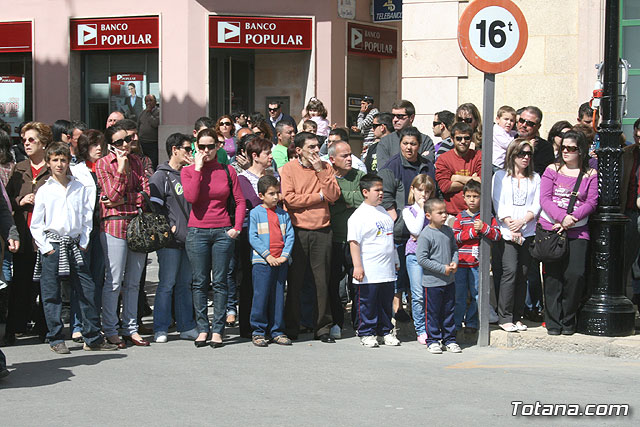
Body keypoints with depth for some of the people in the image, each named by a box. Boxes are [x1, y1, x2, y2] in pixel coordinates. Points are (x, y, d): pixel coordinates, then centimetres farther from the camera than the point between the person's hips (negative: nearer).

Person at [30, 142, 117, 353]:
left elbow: (87, 218, 12)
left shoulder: (80, 189, 9)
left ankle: (93, 337, 8)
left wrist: (83, 243, 2)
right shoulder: (45, 191, 3)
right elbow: (35, 225, 4)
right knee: (51, 294, 0)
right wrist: (46, 247, -5)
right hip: (51, 246, -2)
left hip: (75, 246, 2)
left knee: (87, 290, 1)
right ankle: (56, 339, 9)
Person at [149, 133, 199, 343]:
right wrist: (169, 227, -14)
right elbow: (154, 206, -8)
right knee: (167, 284, -4)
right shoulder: (161, 176, -4)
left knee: (185, 284, 10)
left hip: (188, 238, 6)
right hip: (171, 239, -6)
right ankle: (160, 329, 1)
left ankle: (187, 327, 14)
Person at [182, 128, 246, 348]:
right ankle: (202, 328, 9)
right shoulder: (188, 171, 3)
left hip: (223, 232, 0)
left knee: (220, 282, 2)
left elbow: (240, 201, 7)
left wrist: (237, 227, -2)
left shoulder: (228, 171, 5)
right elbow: (191, 197, -14)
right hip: (197, 231, 0)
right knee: (200, 282, 2)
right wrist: (198, 169, -11)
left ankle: (217, 330, 6)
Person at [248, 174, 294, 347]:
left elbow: (290, 235, 8)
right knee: (261, 296, -4)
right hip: (262, 261, -4)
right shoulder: (255, 213, 0)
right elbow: (253, 237, -6)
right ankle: (258, 331, 5)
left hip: (281, 262, 4)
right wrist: (268, 256, -13)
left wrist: (285, 255, -7)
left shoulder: (283, 214, 12)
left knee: (278, 297, 7)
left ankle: (277, 331, 14)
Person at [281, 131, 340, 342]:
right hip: (298, 230, -2)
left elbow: (333, 195, -3)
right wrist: (318, 196, -5)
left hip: (322, 230, 2)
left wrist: (320, 171, -9)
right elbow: (289, 198, -11)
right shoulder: (288, 169, 0)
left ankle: (323, 327, 10)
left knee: (322, 281, 3)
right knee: (294, 281, 3)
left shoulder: (325, 168, 8)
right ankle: (291, 328, 12)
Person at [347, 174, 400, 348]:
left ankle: (386, 331, 23)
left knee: (386, 302, 12)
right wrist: (357, 266, -19)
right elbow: (354, 242, -14)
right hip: (368, 273, -7)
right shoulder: (358, 216, -10)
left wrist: (395, 260, 27)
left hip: (387, 270, 7)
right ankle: (366, 333, 11)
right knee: (367, 303, 0)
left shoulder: (383, 212, 15)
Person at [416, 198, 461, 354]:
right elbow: (422, 259, -17)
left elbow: (454, 248, 19)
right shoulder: (425, 235, -15)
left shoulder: (448, 231, 5)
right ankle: (433, 341, 14)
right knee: (433, 312, 3)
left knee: (449, 311, 13)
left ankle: (449, 339, 23)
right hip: (432, 282, -6)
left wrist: (455, 262, -2)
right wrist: (443, 269, -16)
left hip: (449, 281, 6)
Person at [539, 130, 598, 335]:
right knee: (553, 275, -2)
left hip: (577, 231, 0)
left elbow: (591, 202, 1)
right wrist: (561, 217, -16)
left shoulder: (591, 174, 9)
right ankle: (553, 321, 6)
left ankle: (568, 320, 7)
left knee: (575, 274, -10)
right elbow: (545, 198, -1)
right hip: (550, 228, 0)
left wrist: (572, 218, -13)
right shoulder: (552, 170, 8)